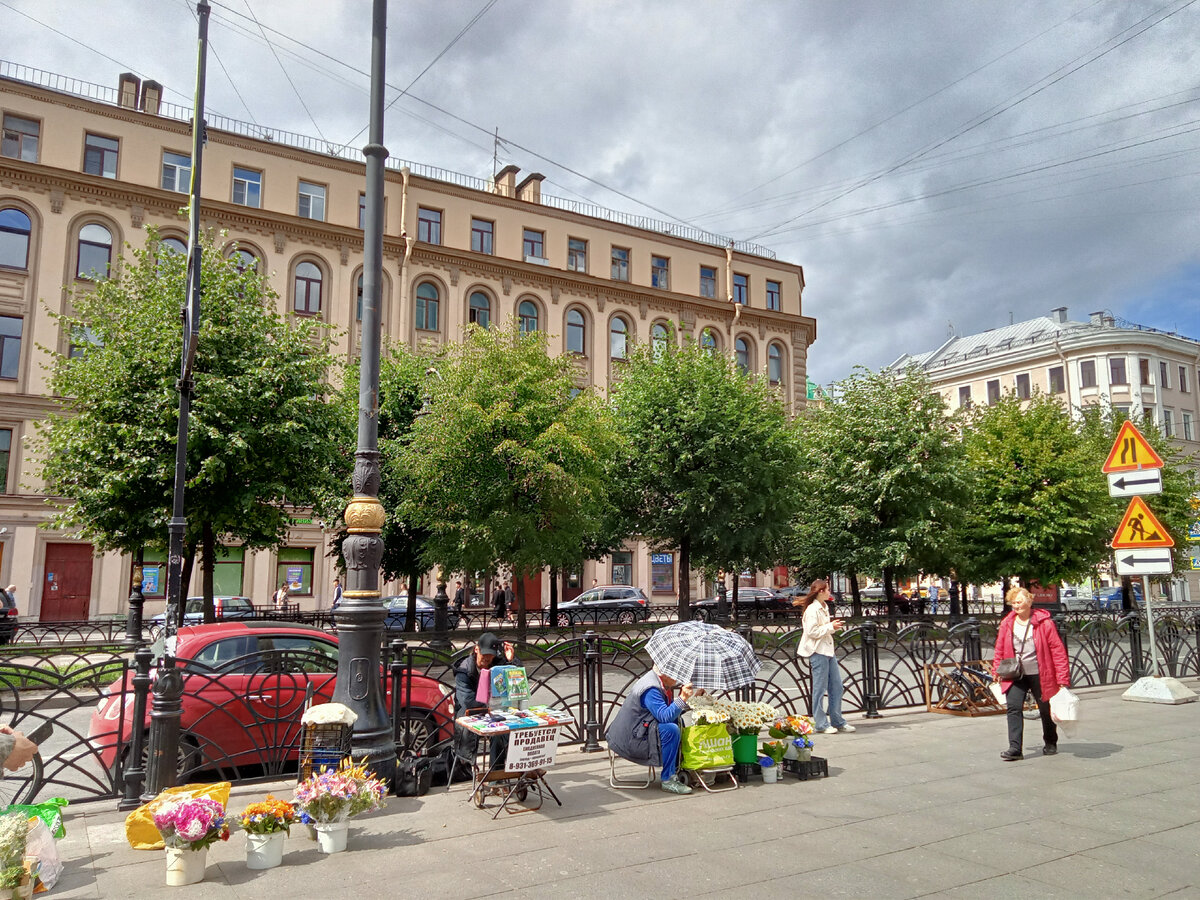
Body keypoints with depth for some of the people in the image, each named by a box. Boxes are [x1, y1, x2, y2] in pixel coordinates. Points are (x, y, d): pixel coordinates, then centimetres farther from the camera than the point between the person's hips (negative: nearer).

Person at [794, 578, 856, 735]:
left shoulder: (824, 607, 15)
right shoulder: (812, 609, -15)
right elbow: (812, 632, -21)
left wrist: (835, 626, 8)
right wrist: (831, 626, -15)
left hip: (828, 651, 9)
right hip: (817, 652, -9)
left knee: (836, 686, 11)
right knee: (820, 689, -2)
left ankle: (838, 721, 21)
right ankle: (821, 724, 6)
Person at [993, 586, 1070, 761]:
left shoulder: (1044, 622, -11)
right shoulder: (1007, 623, 1)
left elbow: (1058, 649, -10)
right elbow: (1000, 650, 10)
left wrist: (1062, 678, -14)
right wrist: (996, 671, 7)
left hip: (1039, 675, -2)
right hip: (1015, 675, 2)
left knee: (1046, 710, 14)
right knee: (1013, 708, -12)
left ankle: (1050, 744, 37)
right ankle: (1015, 748, -13)